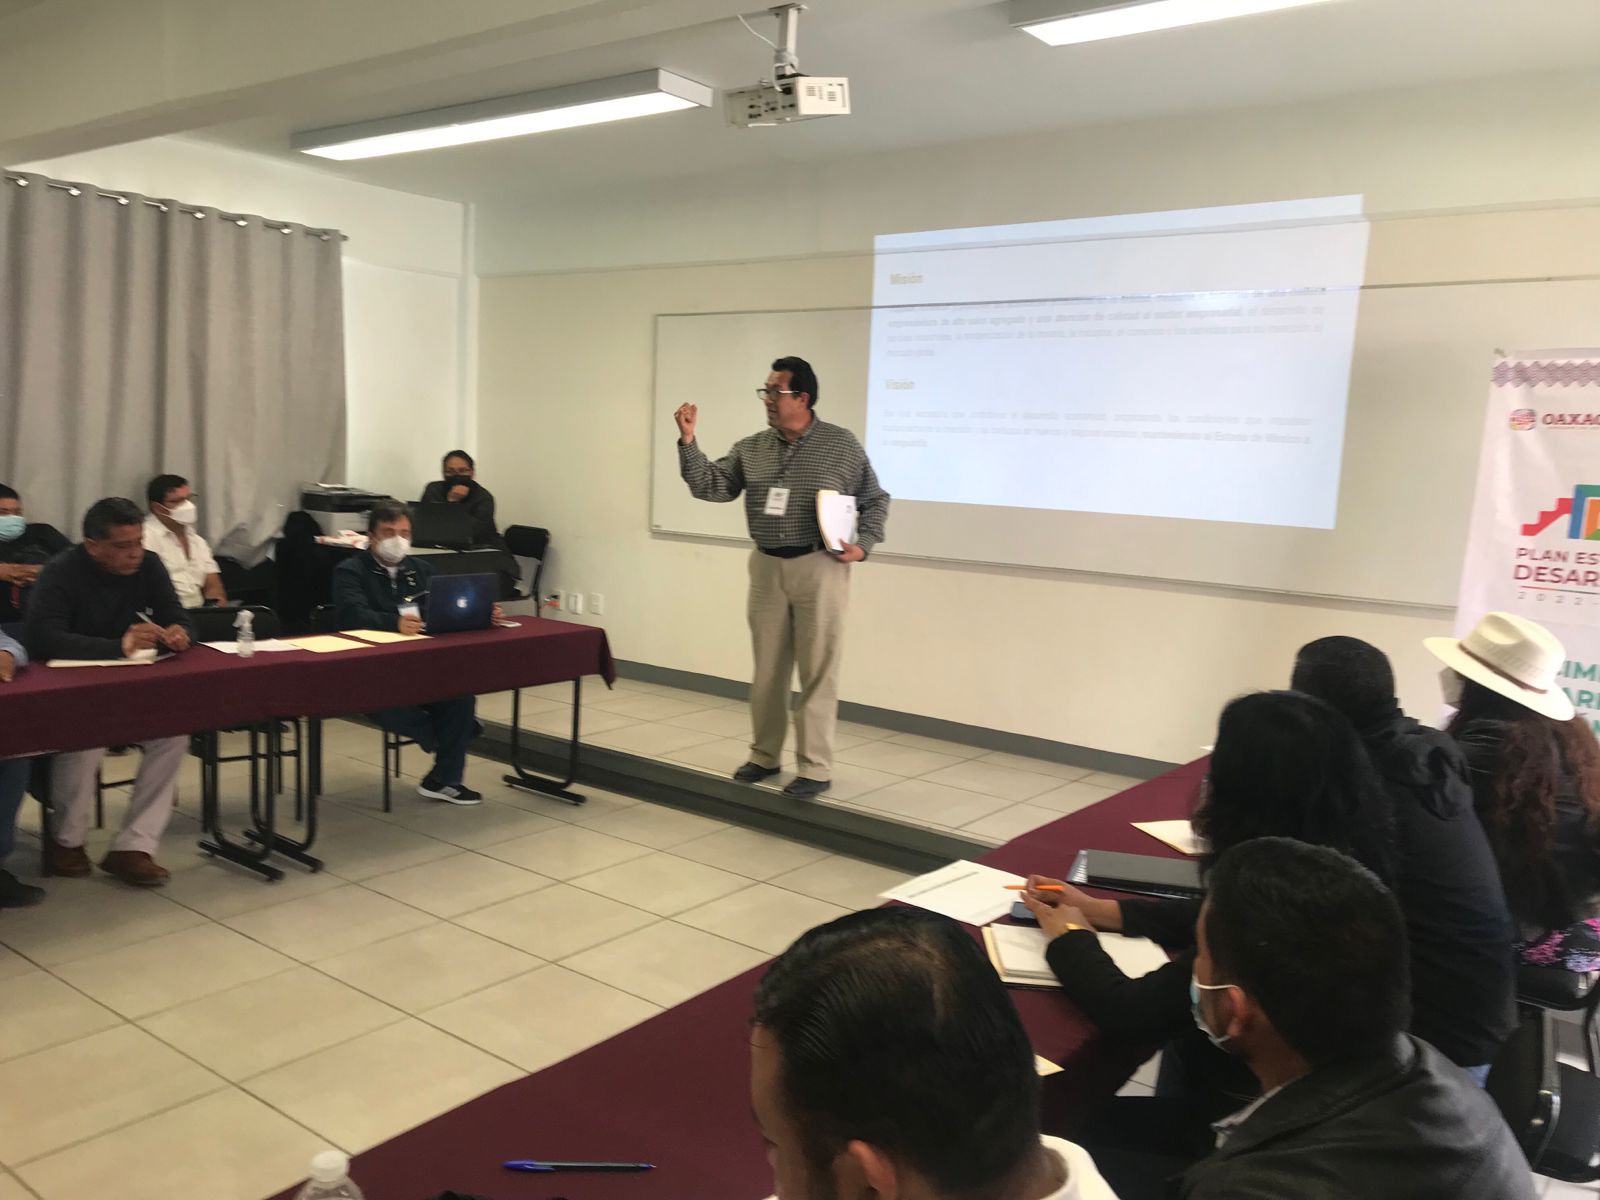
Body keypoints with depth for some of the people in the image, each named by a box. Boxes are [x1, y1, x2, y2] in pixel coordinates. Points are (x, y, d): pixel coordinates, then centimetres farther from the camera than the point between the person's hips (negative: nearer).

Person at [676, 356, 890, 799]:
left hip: (820, 569, -4)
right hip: (767, 568, 4)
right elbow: (711, 487, 0)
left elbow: (875, 501, 4)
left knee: (818, 671, -1)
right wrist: (688, 442, -11)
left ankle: (816, 768, 7)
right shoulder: (751, 449, 6)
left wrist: (863, 544, -10)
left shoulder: (842, 445, -2)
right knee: (767, 668, 12)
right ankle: (765, 756, 25)